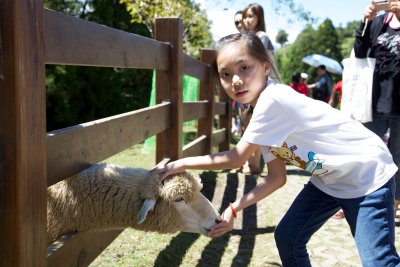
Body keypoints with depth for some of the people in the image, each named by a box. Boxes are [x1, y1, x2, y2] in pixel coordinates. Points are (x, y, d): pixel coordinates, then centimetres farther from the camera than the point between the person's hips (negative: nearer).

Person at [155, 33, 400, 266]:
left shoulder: (274, 100, -28)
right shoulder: (264, 112, -1)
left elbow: (236, 159, -21)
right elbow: (276, 178, 3)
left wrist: (182, 164, -11)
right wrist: (234, 209, -3)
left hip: (367, 175, -8)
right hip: (328, 179, 9)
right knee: (287, 238, 8)